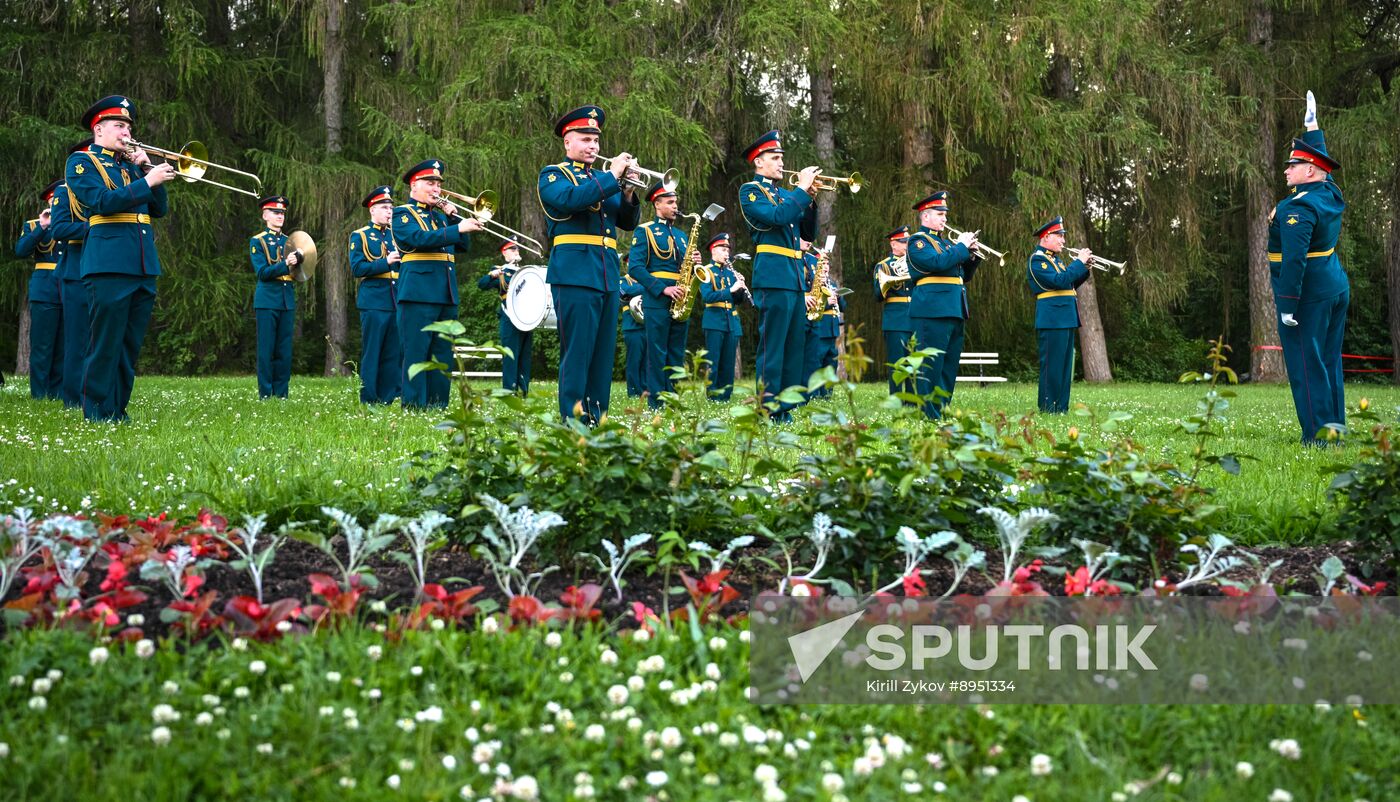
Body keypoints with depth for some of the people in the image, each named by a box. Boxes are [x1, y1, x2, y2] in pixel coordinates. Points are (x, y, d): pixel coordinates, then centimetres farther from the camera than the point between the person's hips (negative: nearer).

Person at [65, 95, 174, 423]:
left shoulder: (130, 164, 22)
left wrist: (148, 168, 3)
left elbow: (160, 208, 15)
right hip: (109, 263, -7)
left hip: (144, 265, 7)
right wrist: (147, 181, -15)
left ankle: (118, 412, 12)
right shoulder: (82, 162, 3)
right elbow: (103, 201, -14)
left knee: (130, 346, 7)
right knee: (106, 345, -8)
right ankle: (96, 417, -5)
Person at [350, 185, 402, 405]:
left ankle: (387, 397, 8)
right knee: (371, 353, -4)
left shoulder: (396, 235, 17)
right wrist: (385, 262, -14)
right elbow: (357, 269, -7)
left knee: (394, 352, 3)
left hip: (396, 301, 5)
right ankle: (368, 400, 0)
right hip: (373, 301, -5)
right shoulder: (360, 236, 4)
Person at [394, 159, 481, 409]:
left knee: (443, 355, 7)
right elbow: (420, 239, -17)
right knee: (416, 353, -8)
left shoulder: (441, 215, 22)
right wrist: (458, 228, -25)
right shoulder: (402, 214, 1)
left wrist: (453, 216, 2)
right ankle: (414, 407, -8)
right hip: (418, 293, -7)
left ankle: (438, 405, 11)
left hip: (446, 295, 7)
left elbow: (463, 246, 15)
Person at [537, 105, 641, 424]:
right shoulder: (553, 175, 4)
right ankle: (573, 420, -9)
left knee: (604, 352, 5)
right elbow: (571, 199, -18)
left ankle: (597, 417, 9)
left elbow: (628, 222, 16)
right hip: (575, 274, -6)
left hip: (608, 277, 6)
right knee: (576, 350, -9)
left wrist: (628, 194, -4)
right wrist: (612, 176, -16)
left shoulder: (600, 178, 22)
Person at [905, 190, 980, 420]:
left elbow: (964, 275, 23)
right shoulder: (918, 242, -2)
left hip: (954, 312, 9)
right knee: (930, 366, -10)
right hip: (933, 312, -9)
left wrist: (971, 255, 6)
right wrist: (961, 247, -9)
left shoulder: (946, 242, 23)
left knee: (949, 366, 9)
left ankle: (941, 412, 14)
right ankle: (928, 416, -10)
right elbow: (937, 263, -20)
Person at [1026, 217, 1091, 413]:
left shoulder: (1054, 259, 20)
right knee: (1052, 366, -8)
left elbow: (1070, 284, 22)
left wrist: (1085, 268, 8)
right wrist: (1079, 262, -14)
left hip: (1066, 320, 10)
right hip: (1052, 321, -10)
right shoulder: (1037, 260, -10)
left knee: (1065, 366, 10)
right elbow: (1059, 281, -22)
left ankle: (1061, 406, 14)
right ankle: (1048, 408, -6)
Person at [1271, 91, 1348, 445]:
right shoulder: (1330, 193, 8)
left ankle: (1318, 435, -8)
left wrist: (1288, 306, -24)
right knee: (1329, 361, 13)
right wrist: (1312, 126, 41)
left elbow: (1294, 259, -25)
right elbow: (1319, 158, 29)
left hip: (1307, 292, -9)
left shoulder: (1298, 208, -18)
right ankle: (1336, 429, 16)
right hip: (1336, 287, 9)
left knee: (1306, 365, -7)